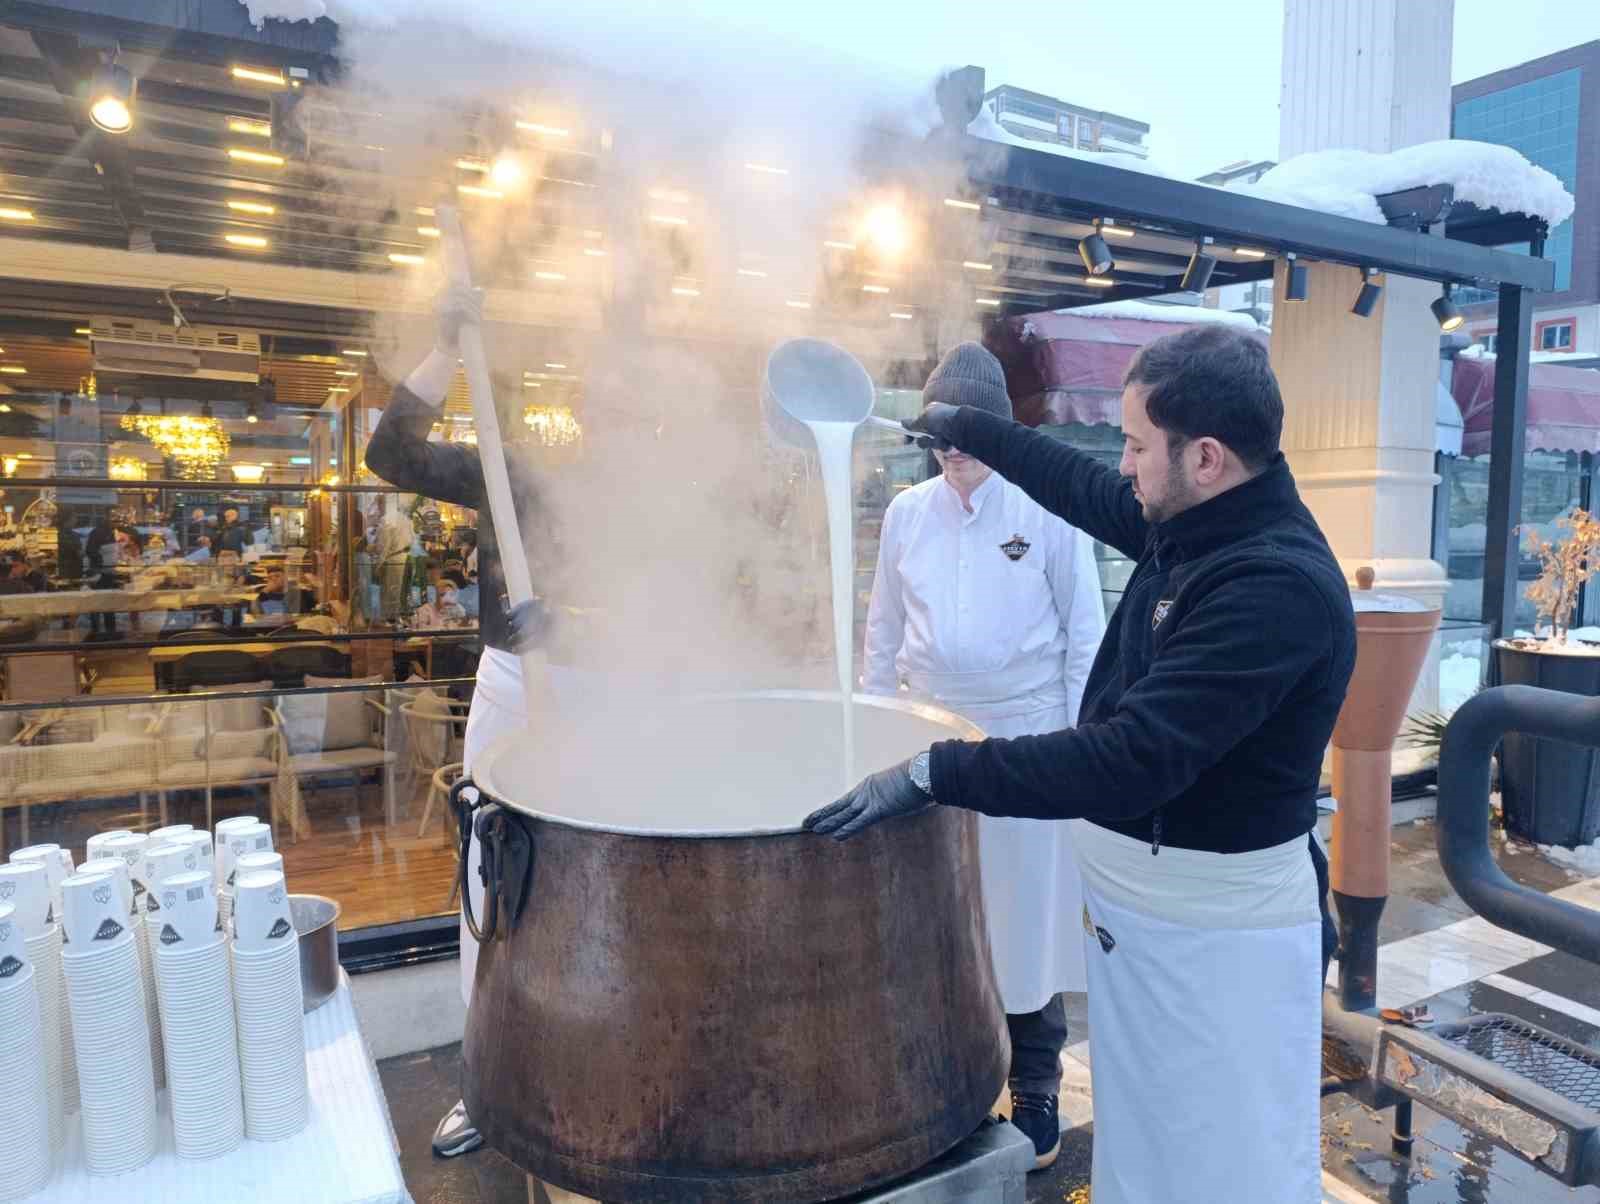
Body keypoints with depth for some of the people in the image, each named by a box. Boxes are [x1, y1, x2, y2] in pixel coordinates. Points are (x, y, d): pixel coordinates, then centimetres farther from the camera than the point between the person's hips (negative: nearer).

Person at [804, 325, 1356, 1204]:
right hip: (1134, 898, 8)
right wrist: (966, 426, 30)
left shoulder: (1276, 588, -26)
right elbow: (1086, 489, 20)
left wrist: (932, 775, -31)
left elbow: (1134, 757, -32)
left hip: (1216, 930, -8)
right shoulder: (1189, 525, 0)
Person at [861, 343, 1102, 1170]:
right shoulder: (906, 512, 4)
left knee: (1026, 917, 7)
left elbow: (1085, 634, -2)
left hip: (1028, 739, -3)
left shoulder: (1047, 510, -5)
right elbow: (883, 632, 9)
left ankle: (1035, 1092, 27)